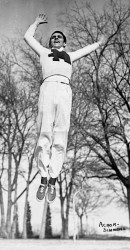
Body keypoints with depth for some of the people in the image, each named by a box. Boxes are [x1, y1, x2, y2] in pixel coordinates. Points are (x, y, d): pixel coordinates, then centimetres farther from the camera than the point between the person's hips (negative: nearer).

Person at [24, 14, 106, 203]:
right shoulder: (44, 52, 30)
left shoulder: (69, 56, 36)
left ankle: (53, 182, -10)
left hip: (65, 91, 2)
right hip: (48, 88, -1)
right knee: (44, 134, -12)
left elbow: (86, 50, 52)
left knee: (60, 138, -9)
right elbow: (28, 37, 37)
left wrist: (99, 43, 67)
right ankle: (43, 180, -9)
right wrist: (37, 22, 51)